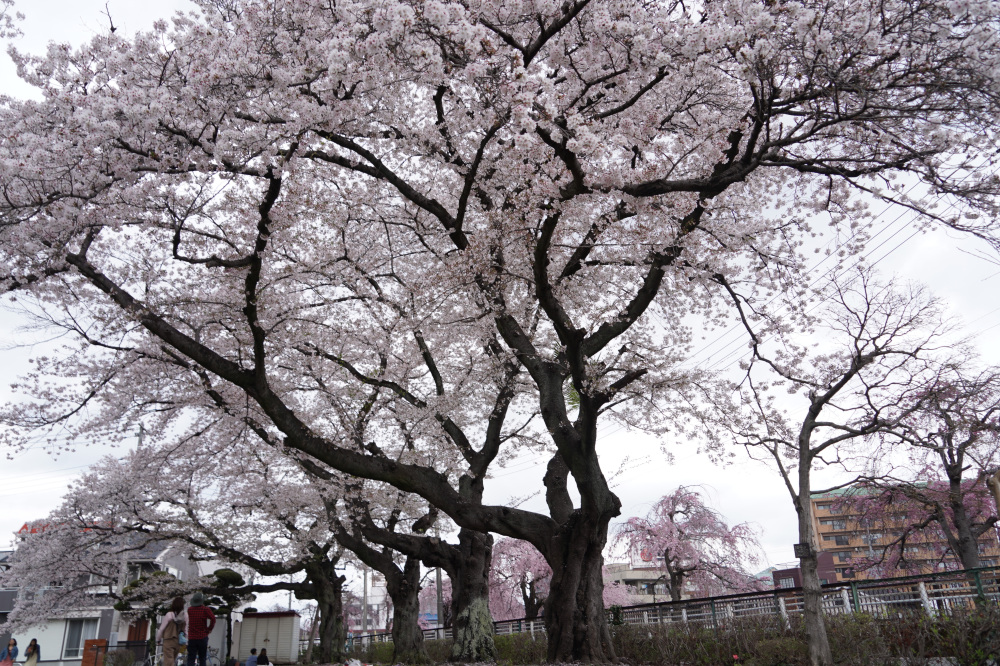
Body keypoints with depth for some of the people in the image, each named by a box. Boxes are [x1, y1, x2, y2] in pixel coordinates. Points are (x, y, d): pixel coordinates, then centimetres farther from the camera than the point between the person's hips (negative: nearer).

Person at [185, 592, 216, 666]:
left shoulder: (189, 609, 0)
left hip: (191, 638, 1)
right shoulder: (205, 609, -8)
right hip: (202, 637, -1)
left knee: (190, 659, 2)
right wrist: (209, 629, -7)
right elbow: (213, 618, -21)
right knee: (202, 659, 9)